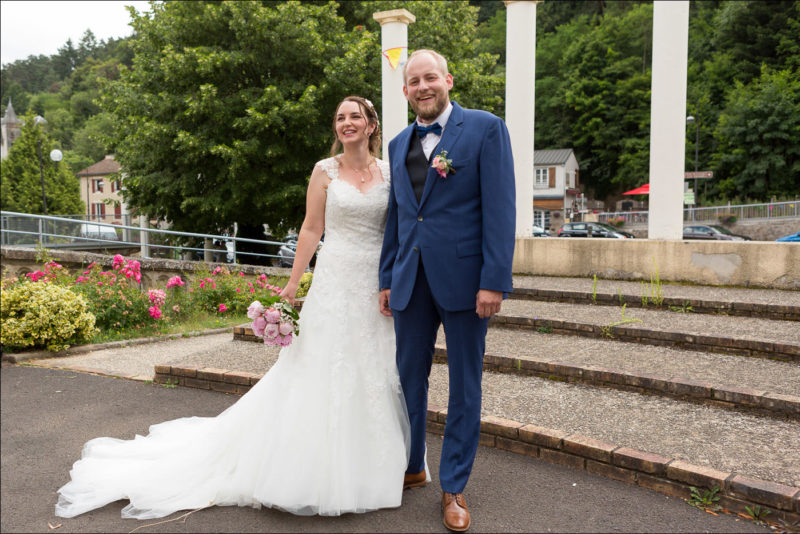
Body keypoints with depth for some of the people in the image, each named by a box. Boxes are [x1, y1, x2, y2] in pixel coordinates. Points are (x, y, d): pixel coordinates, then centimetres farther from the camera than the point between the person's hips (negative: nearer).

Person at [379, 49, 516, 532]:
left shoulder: (486, 128, -3)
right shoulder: (400, 144, 13)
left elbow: (500, 208, -9)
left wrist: (494, 280, -16)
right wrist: (387, 278, 13)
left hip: (463, 278, -5)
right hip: (411, 280, 5)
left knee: (465, 387, 7)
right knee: (410, 378, 15)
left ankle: (454, 487, 23)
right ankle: (411, 467, 35)